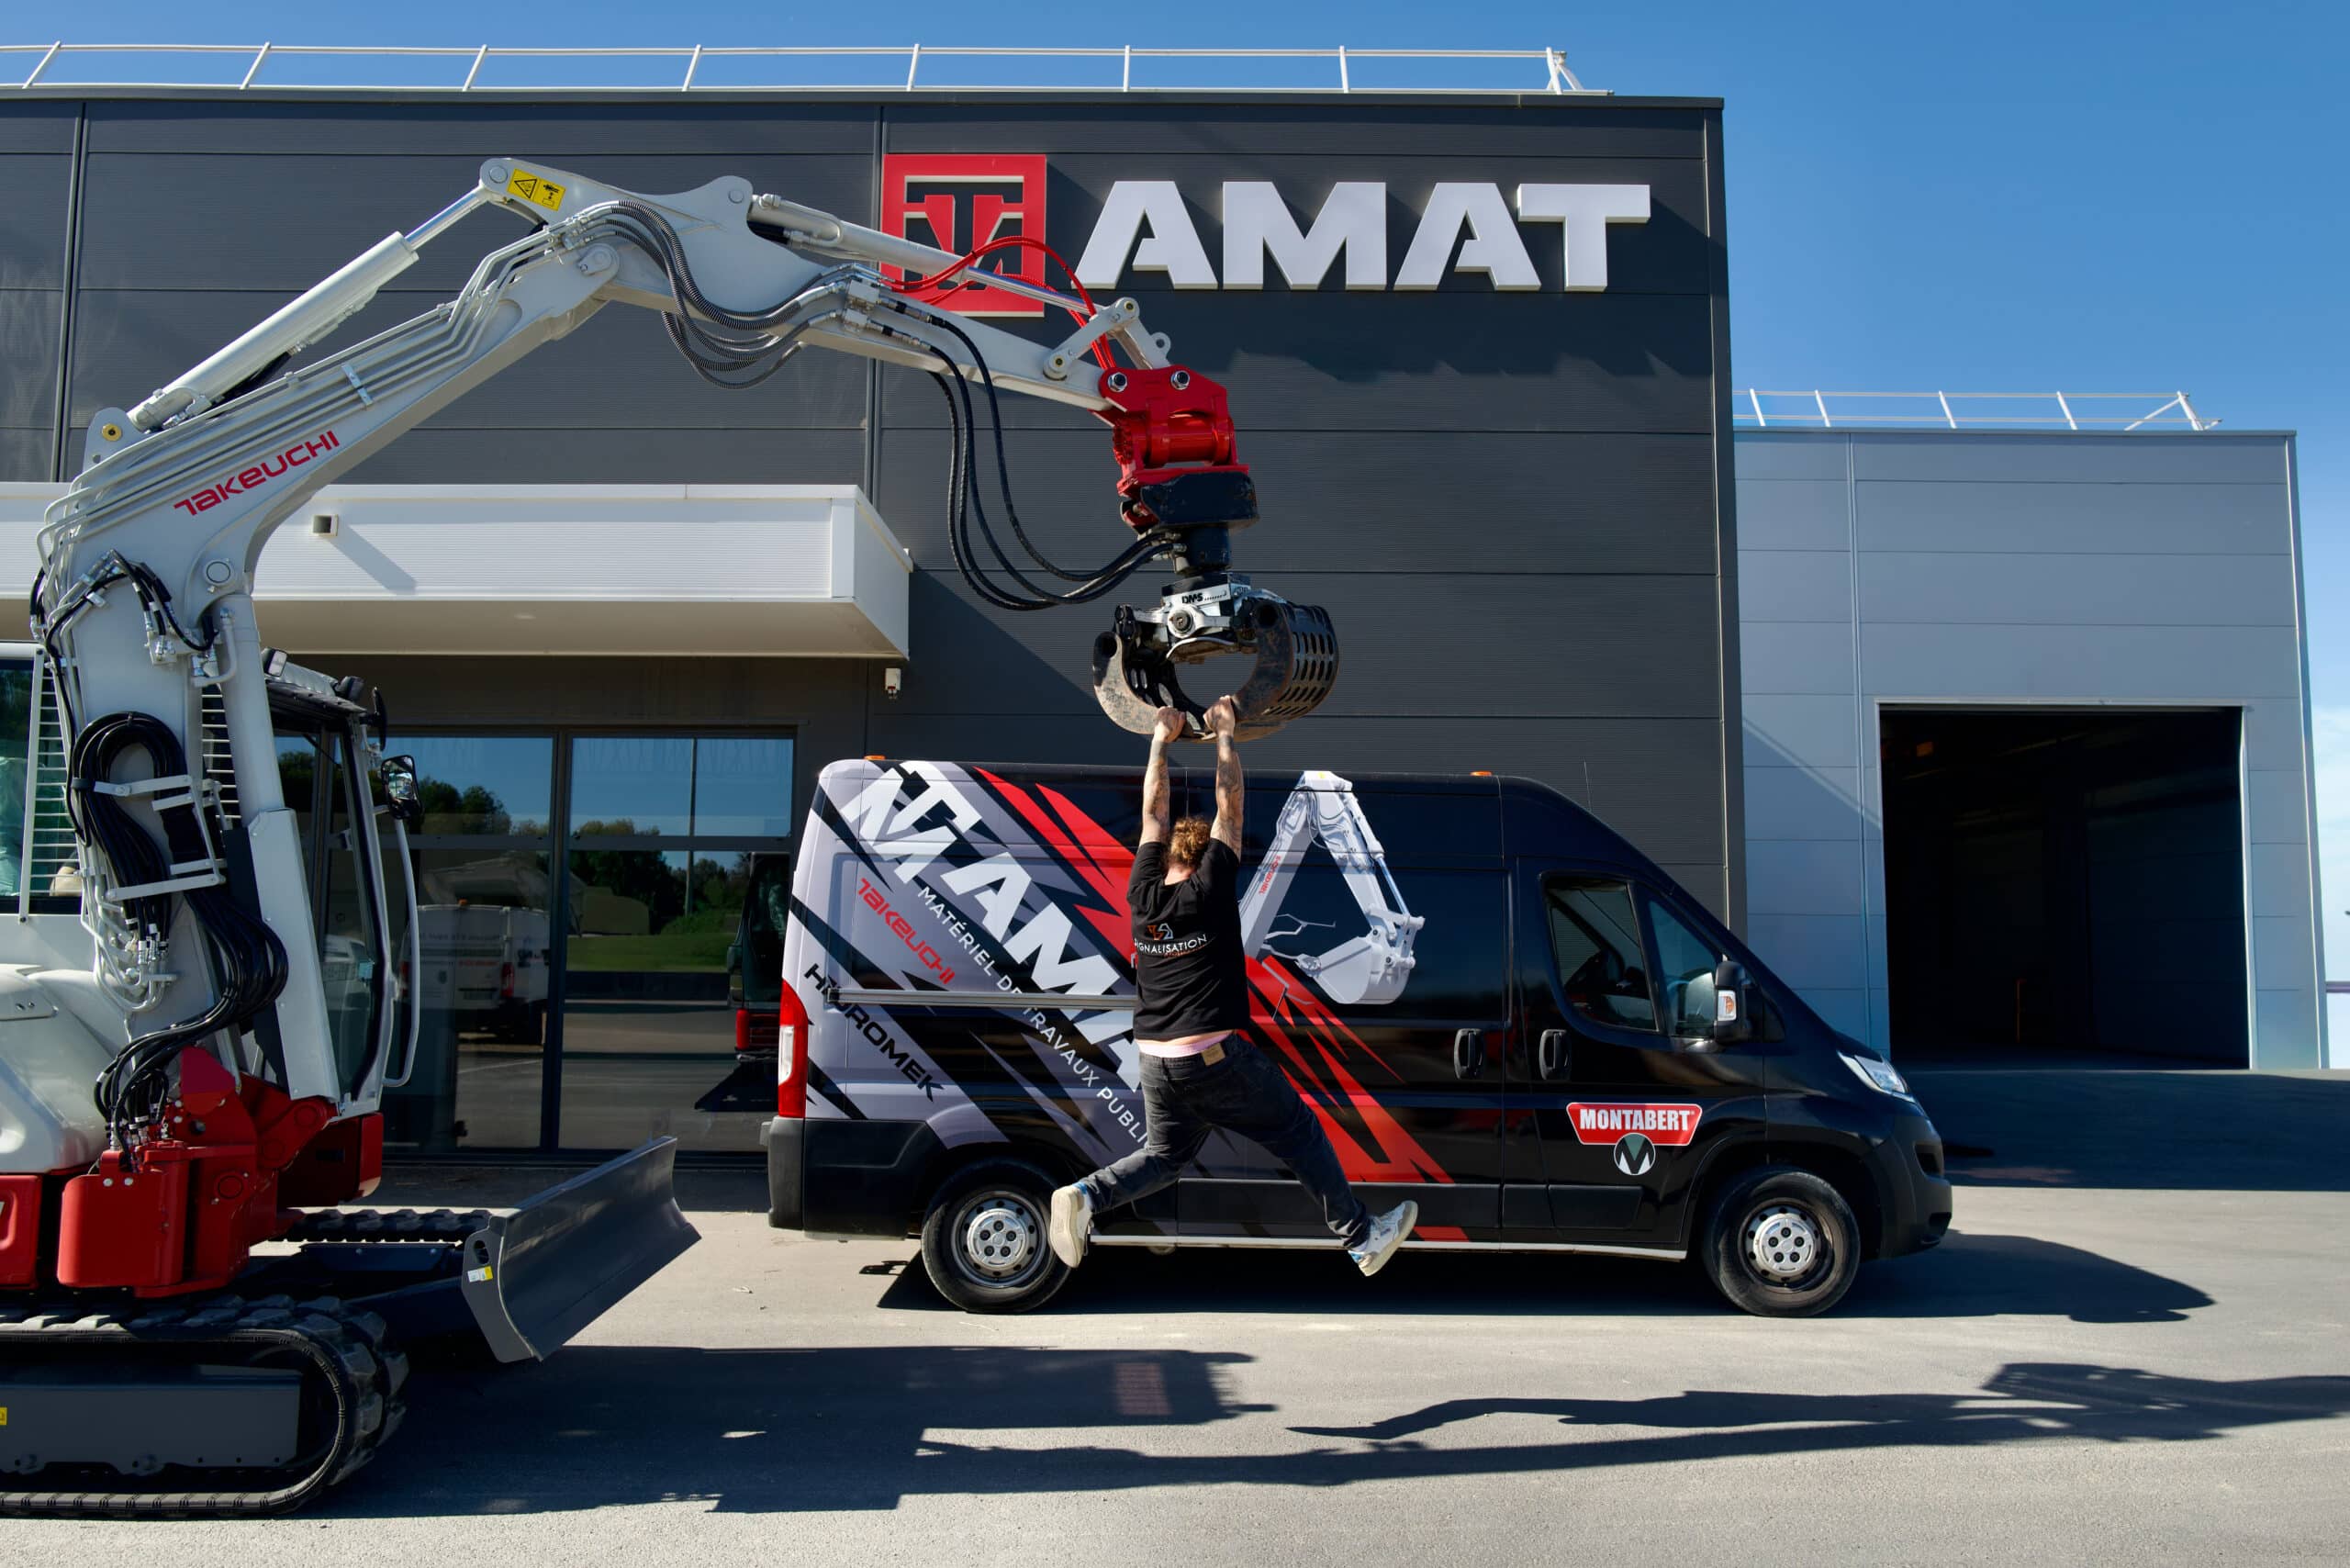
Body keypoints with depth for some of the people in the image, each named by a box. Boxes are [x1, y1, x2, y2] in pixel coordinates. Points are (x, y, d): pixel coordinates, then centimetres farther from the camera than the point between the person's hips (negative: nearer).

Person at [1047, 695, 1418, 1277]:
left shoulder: (1144, 896, 4)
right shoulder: (1211, 889, -6)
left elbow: (1154, 815, 15)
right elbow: (1229, 804, 2)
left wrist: (1162, 738, 21)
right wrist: (1224, 732, 12)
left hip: (1156, 1061, 5)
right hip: (1215, 1056, -5)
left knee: (1164, 1154, 20)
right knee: (1300, 1133, 8)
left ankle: (1087, 1195, -5)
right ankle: (1361, 1237, 14)